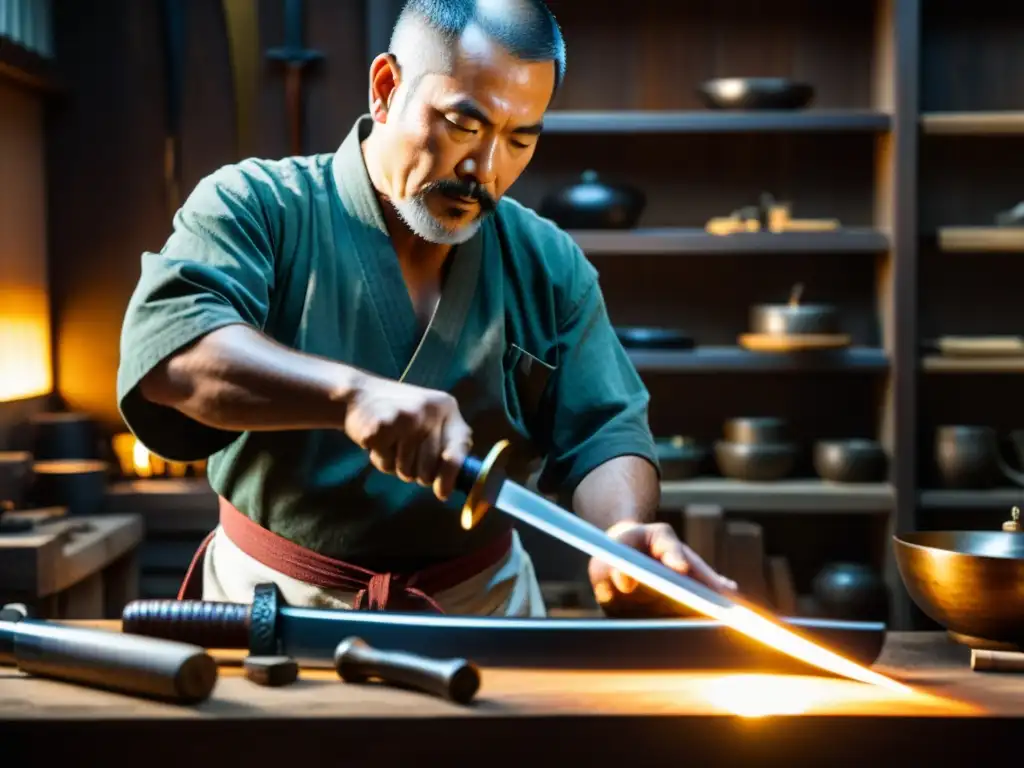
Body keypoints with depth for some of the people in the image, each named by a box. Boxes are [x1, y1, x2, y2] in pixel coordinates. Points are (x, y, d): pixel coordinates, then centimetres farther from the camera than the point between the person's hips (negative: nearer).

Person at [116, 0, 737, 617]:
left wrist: (623, 530, -23)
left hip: (483, 602, 3)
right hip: (278, 596, -2)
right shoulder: (255, 207, -10)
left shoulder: (551, 266, 3)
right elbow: (166, 348, -27)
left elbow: (603, 432, 0)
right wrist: (350, 391, -42)